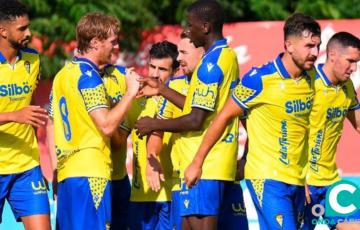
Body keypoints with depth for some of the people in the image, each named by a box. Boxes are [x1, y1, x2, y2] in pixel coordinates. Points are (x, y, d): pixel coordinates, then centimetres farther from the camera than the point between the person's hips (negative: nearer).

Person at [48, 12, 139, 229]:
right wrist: (130, 93, -9)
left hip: (66, 171, 9)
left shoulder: (63, 74, 17)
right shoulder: (88, 75, -10)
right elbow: (106, 125, -16)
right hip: (90, 173, -9)